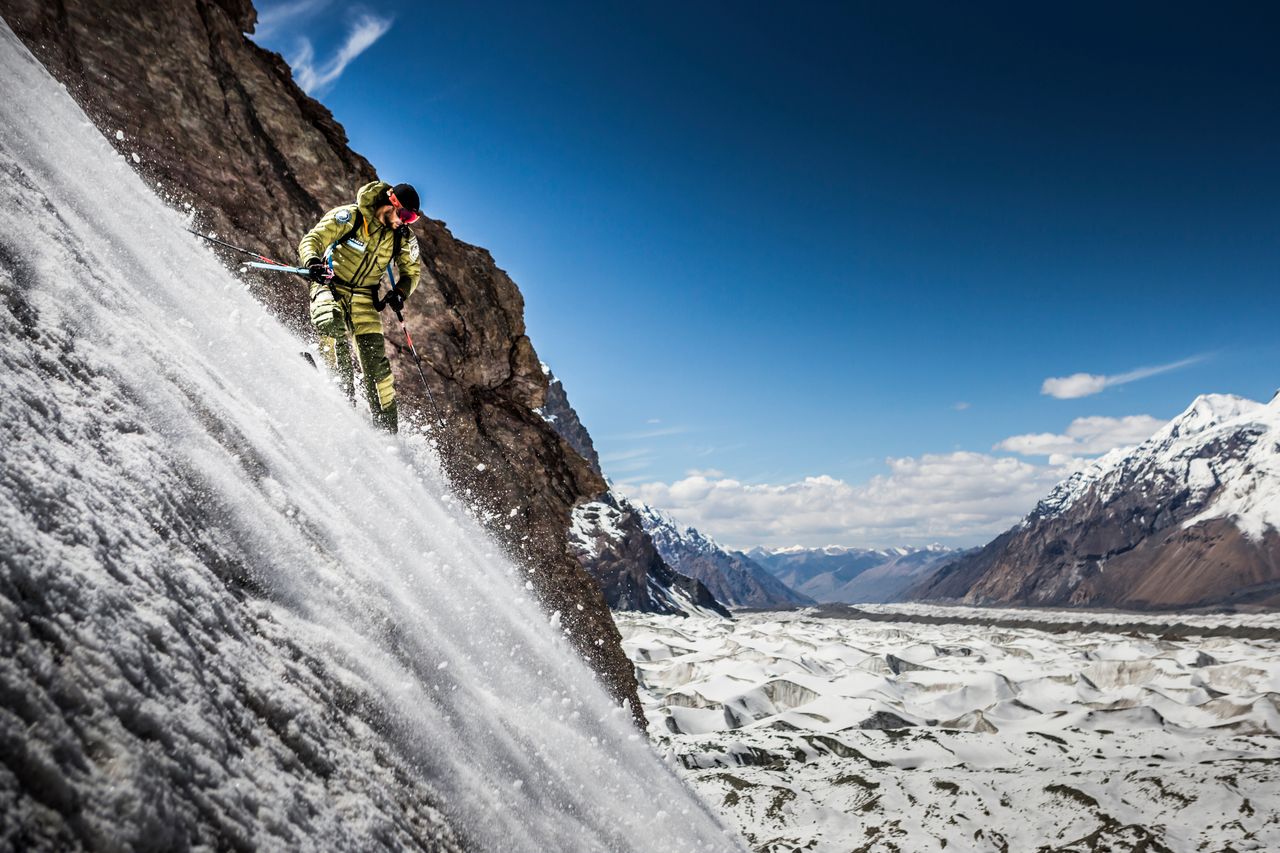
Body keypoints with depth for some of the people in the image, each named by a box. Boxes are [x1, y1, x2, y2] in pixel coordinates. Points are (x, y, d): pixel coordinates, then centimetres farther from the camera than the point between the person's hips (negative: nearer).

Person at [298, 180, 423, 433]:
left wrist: (399, 292, -8)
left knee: (376, 362, -7)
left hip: (364, 298, 2)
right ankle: (343, 389, -33)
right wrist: (313, 262, -37)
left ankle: (387, 427, -1)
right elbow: (312, 240, -15)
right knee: (331, 323, -36)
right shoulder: (349, 216, -13)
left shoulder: (404, 238, -1)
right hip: (330, 286, -2)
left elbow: (411, 272, 13)